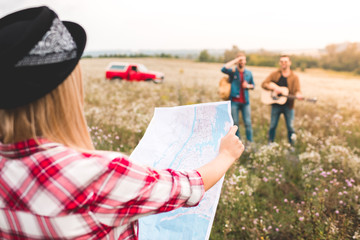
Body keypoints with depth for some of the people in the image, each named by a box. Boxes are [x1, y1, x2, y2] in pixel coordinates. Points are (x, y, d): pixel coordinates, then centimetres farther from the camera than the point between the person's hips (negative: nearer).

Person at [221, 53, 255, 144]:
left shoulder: (248, 73, 10)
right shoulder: (233, 71, -2)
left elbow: (253, 85, 20)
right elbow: (223, 69, -23)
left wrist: (248, 86, -3)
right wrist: (234, 61, -17)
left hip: (245, 101, 3)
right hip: (234, 101, -2)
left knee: (248, 123, 1)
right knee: (235, 123, 4)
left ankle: (250, 142, 13)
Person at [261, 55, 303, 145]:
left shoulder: (294, 77, 2)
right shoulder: (274, 74, 4)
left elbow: (297, 90, -7)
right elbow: (264, 84, -3)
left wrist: (298, 95, -31)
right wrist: (274, 87, -20)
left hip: (288, 105, 0)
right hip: (276, 104, 1)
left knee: (290, 127, 4)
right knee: (272, 126, 8)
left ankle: (291, 146, 18)